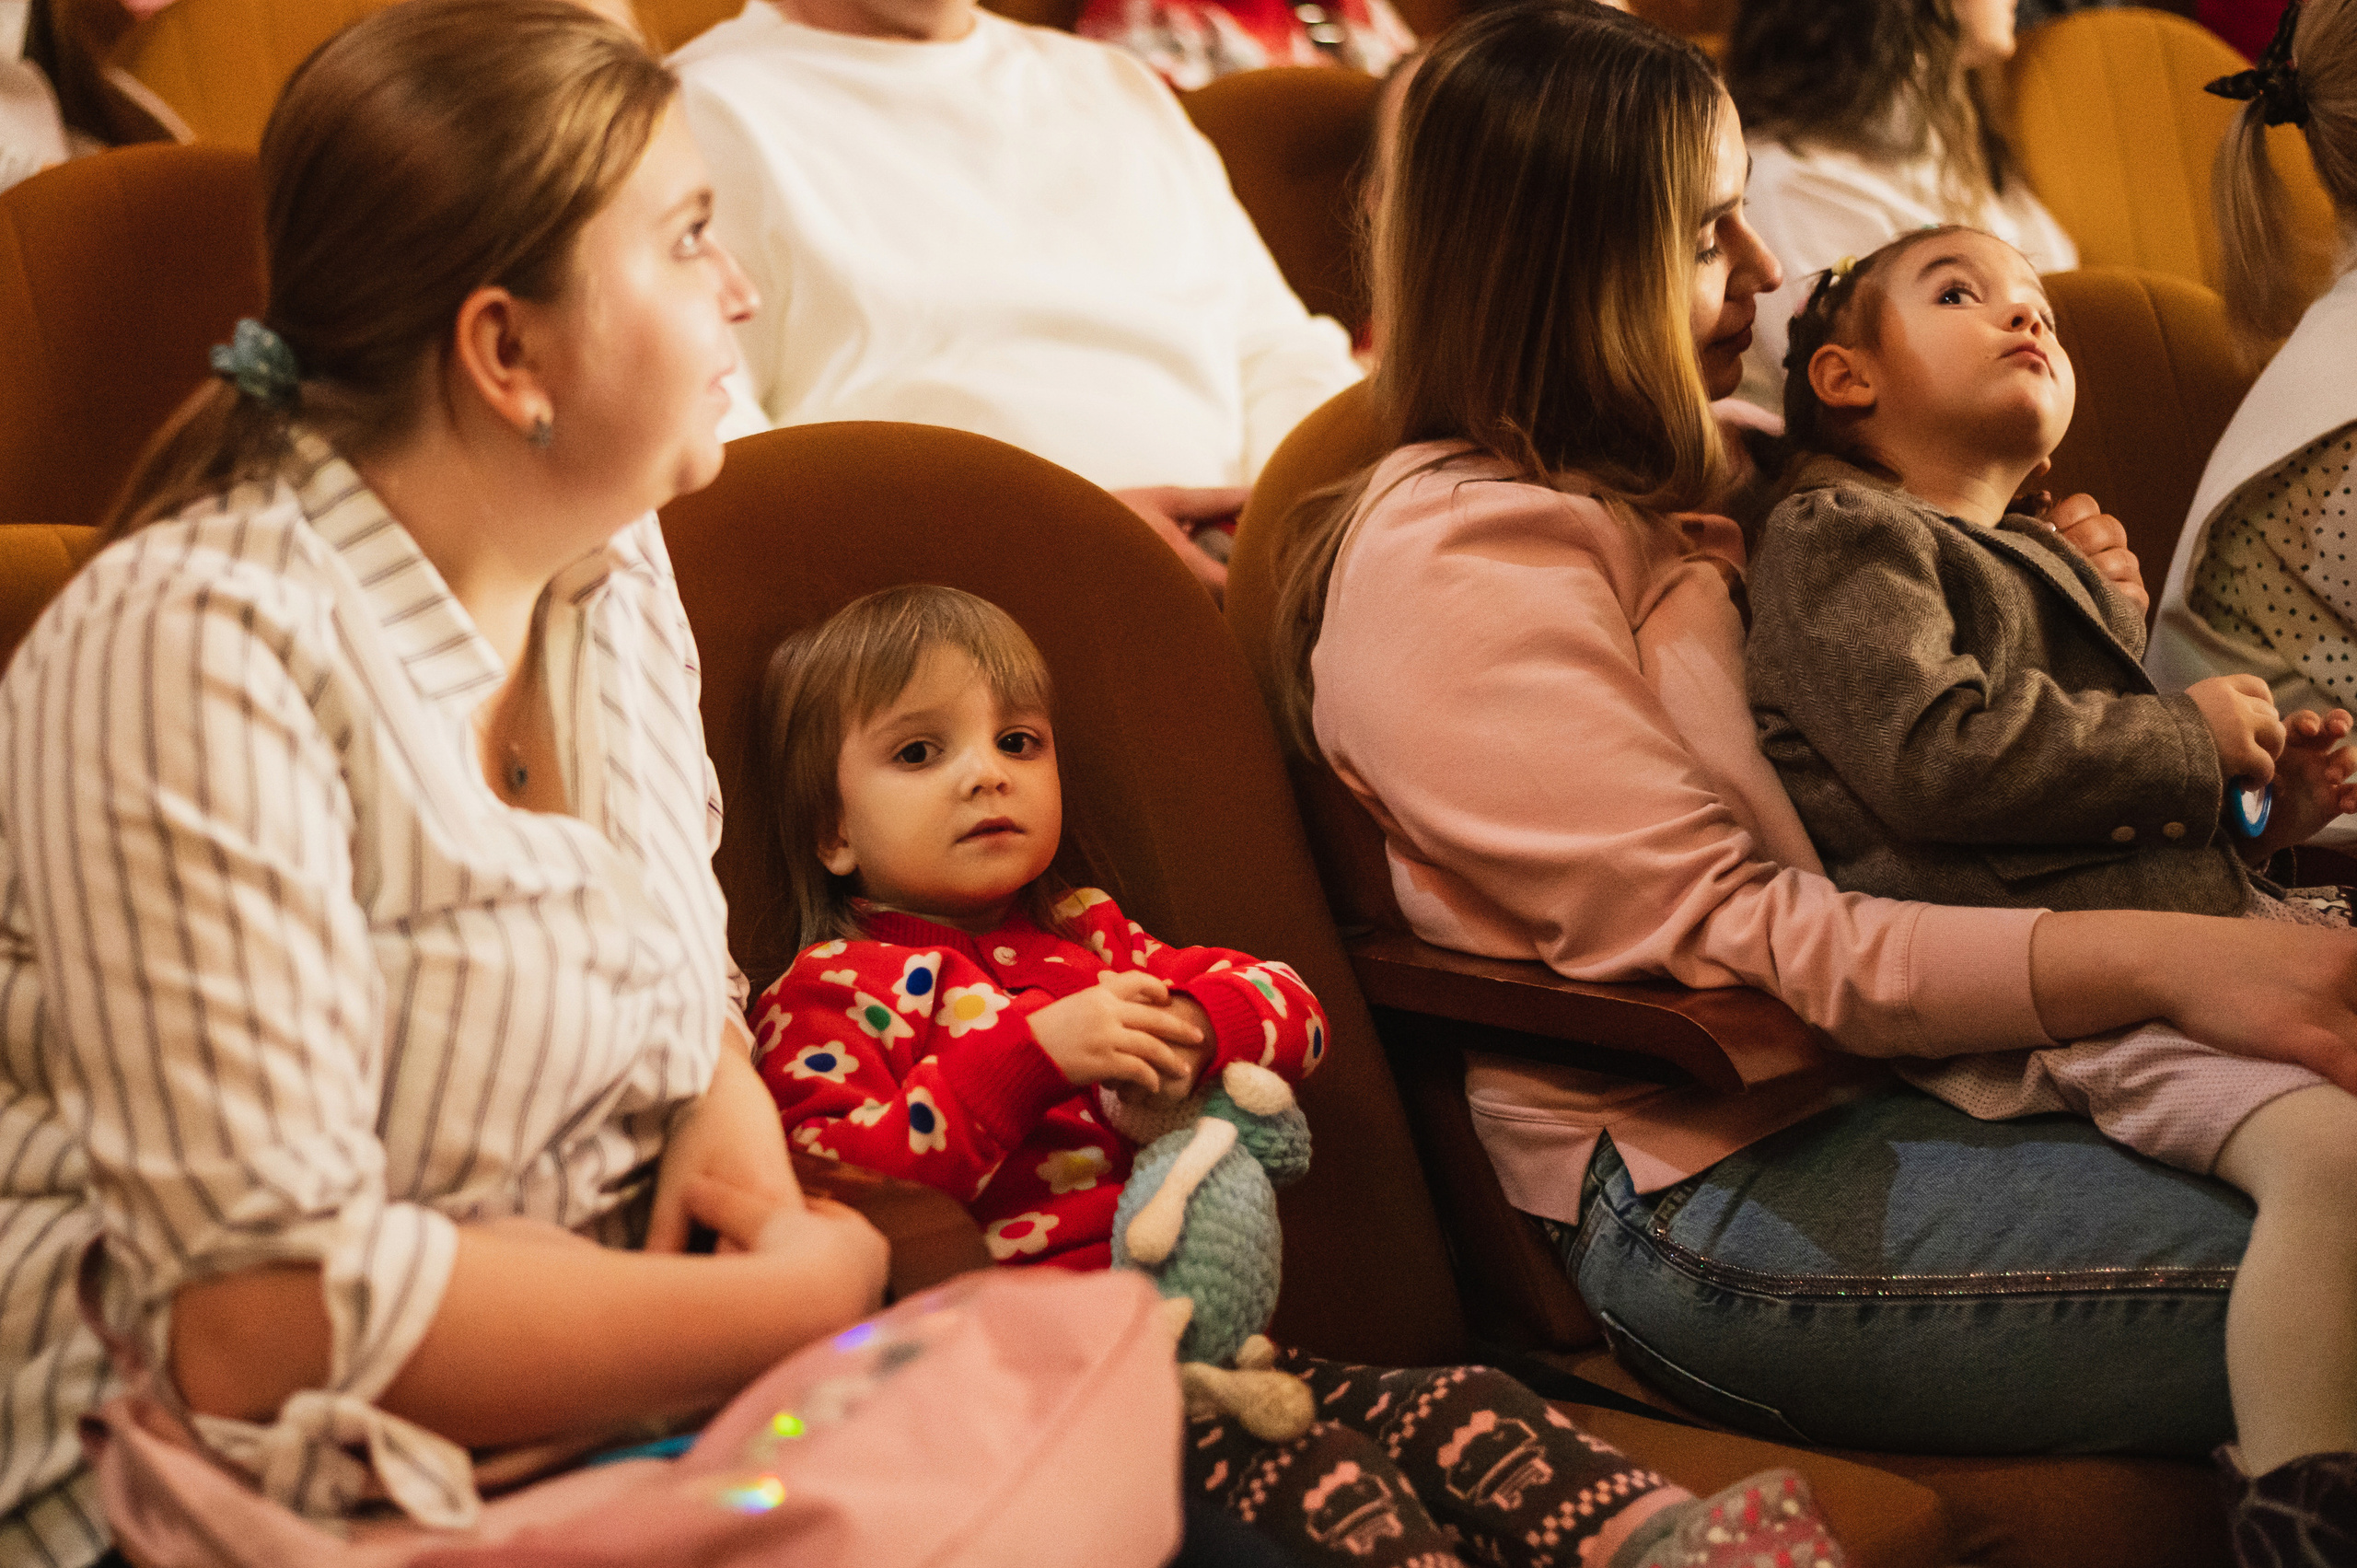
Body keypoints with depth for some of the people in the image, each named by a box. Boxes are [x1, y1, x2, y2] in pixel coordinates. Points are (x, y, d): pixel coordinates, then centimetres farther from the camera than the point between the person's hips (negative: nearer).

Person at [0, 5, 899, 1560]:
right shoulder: (198, 651, -19)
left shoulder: (612, 556, 6)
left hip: (618, 1400, 7)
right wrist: (793, 1301, -18)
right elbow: (262, 1314, -24)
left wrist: (733, 1103, -3)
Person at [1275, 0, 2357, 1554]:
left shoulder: (1646, 511, 20)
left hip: (1848, 1095, 9)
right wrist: (2166, 962, -23)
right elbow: (1722, 936, -17)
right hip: (1703, 1207, -9)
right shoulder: (1457, 556, -10)